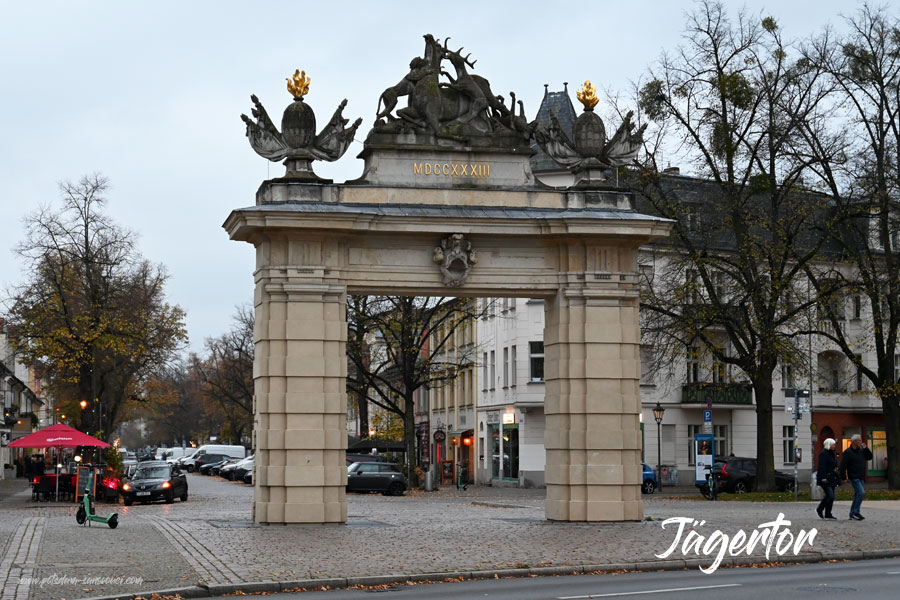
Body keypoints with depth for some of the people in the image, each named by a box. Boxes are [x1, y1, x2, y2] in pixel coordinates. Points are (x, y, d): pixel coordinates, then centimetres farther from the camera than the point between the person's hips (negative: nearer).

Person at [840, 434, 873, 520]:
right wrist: (843, 477, -15)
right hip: (854, 477, -8)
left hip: (861, 477, 8)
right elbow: (843, 465, -12)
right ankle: (855, 512, -14)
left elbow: (869, 457, 14)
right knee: (861, 493, -19)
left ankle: (852, 514, 17)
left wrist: (865, 449, 1)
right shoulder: (848, 452, -10)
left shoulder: (861, 451, 11)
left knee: (857, 495, 10)